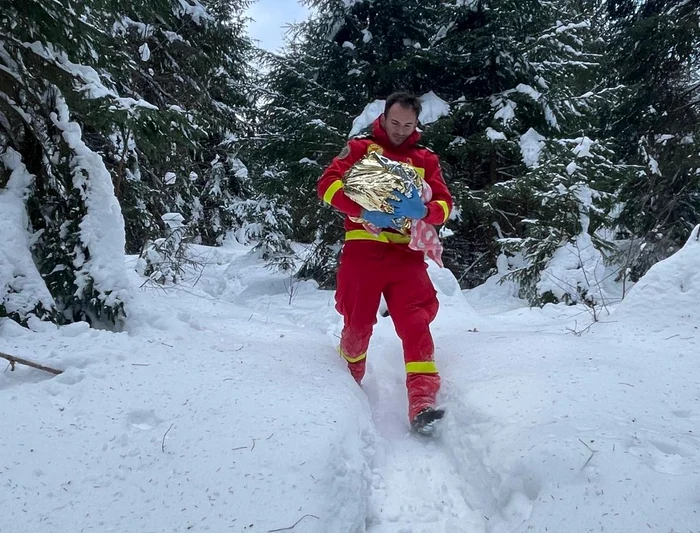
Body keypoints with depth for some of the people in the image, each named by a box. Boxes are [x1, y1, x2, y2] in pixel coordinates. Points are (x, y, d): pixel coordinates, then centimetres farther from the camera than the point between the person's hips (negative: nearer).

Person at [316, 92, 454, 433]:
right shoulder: (360, 148, 10)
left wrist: (424, 210, -19)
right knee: (358, 323, 6)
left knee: (415, 323, -13)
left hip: (407, 254, 2)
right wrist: (364, 211, -20)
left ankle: (422, 402, -15)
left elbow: (444, 203, 6)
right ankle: (349, 386, 33)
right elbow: (328, 184, -4)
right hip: (363, 249, -1)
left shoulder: (425, 159, 16)